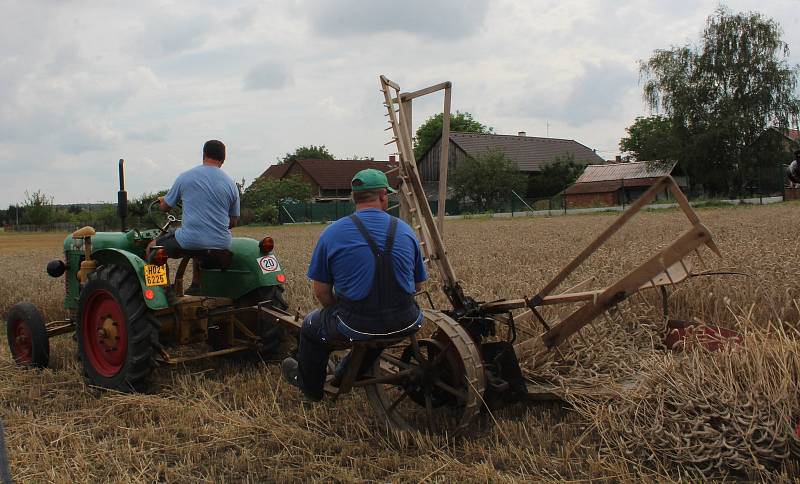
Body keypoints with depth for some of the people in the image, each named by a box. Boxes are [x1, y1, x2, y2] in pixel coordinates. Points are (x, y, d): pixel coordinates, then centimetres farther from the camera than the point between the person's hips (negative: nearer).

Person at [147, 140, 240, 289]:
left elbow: (165, 207, 10)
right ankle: (196, 288, 40)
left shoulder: (185, 177, -1)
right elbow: (233, 222, 11)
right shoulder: (230, 183, 5)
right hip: (221, 244, 4)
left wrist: (162, 199, 34)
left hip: (190, 241, -4)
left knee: (152, 249, 19)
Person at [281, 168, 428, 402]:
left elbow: (321, 291, -2)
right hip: (404, 325, 3)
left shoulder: (332, 233, -5)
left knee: (311, 326, 27)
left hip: (356, 327, -3)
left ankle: (310, 387, 49)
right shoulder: (406, 231, 2)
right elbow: (417, 285, 10)